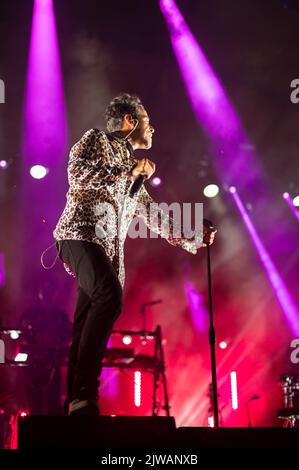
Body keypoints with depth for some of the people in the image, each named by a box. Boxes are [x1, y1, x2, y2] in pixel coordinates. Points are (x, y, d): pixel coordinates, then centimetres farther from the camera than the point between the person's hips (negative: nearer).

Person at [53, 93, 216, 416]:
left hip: (108, 251, 7)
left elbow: (153, 218, 34)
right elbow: (77, 173, -10)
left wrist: (192, 241, 31)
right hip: (81, 234, -7)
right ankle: (84, 394, -32)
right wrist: (131, 170, -4)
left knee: (85, 331, -2)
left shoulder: (132, 172, 30)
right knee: (110, 294, -31)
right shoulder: (96, 140, 11)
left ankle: (76, 404, -5)